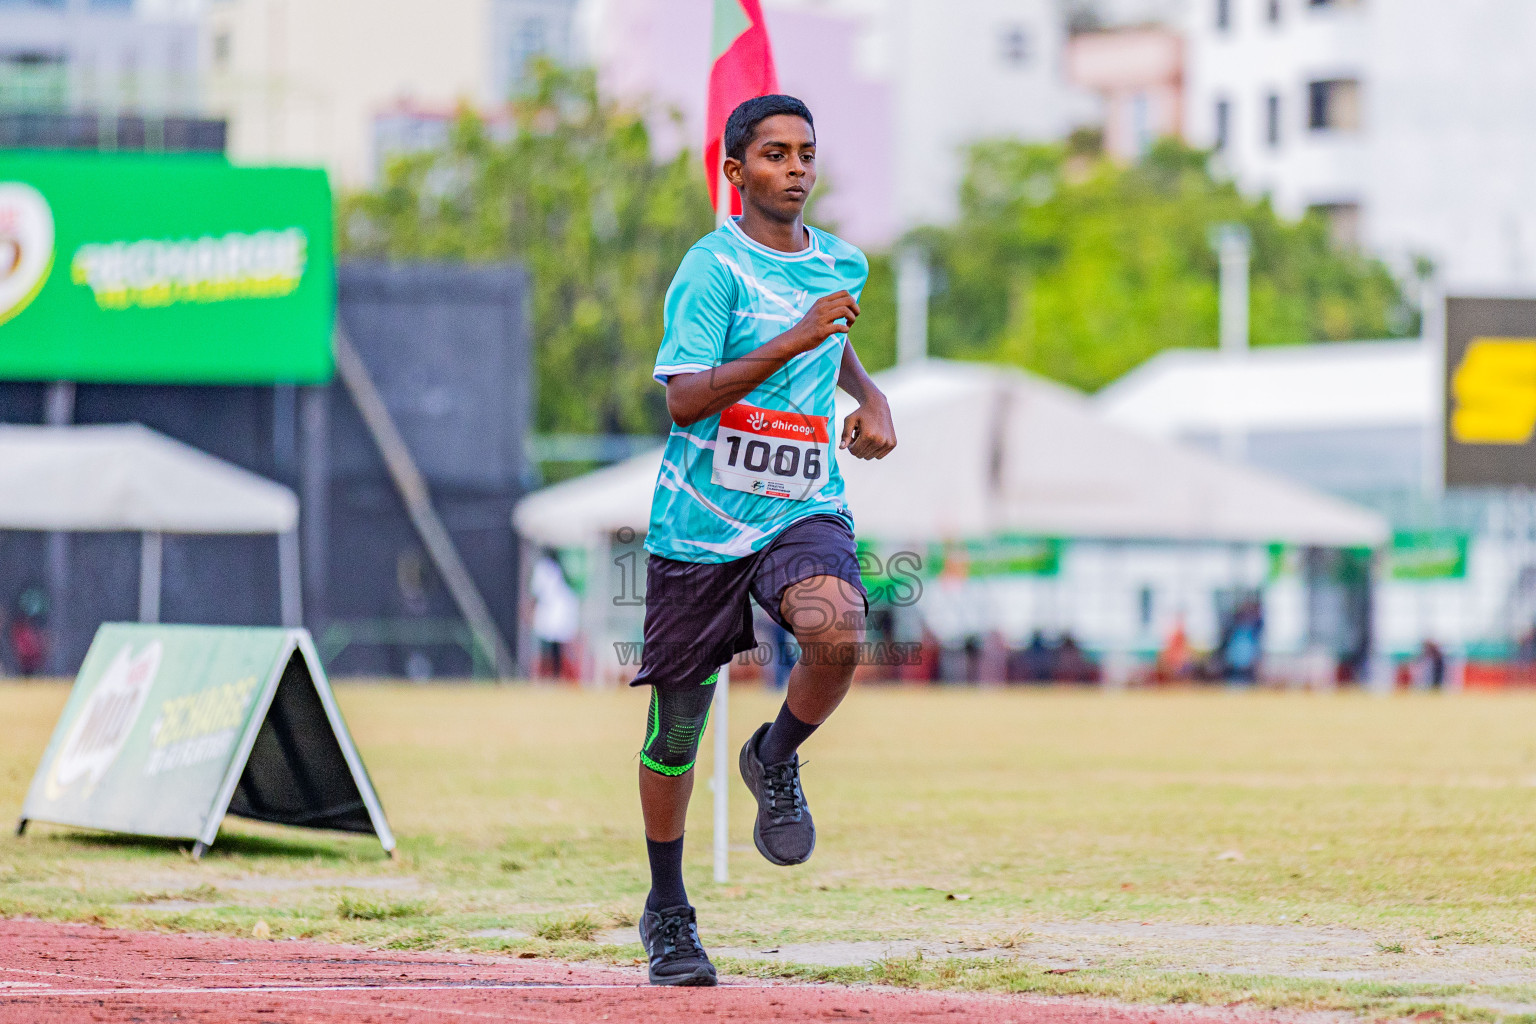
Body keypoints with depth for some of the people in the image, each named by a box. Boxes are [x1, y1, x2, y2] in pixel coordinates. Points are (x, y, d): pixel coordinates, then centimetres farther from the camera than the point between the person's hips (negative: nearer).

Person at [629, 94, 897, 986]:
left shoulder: (842, 264, 8)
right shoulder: (714, 268, -10)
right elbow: (683, 401, -21)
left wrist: (870, 396, 14)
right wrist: (793, 342, -27)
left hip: (804, 512, 3)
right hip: (701, 521, -3)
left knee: (838, 636, -30)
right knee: (677, 724, 6)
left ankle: (776, 763, 1)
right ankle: (667, 910, 26)